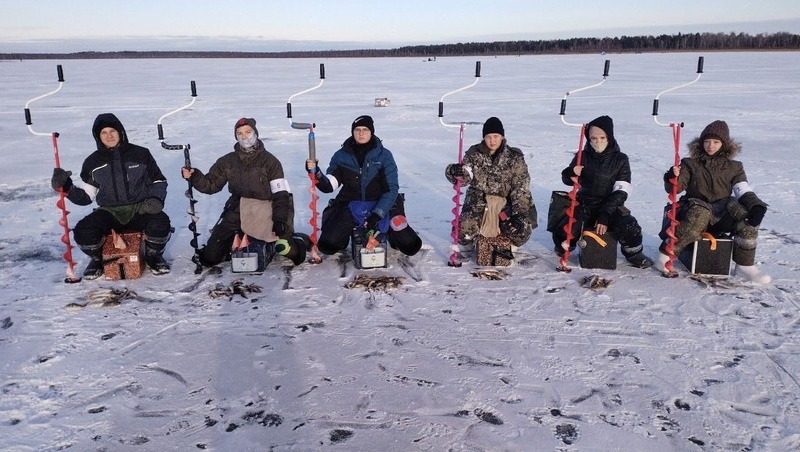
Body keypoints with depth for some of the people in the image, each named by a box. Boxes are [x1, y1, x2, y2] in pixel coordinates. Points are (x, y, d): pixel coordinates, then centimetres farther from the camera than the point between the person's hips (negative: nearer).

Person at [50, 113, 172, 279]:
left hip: (140, 209, -1)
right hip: (109, 213, 2)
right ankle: (98, 259, 10)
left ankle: (153, 256, 1)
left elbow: (158, 182, 9)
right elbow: (85, 196, 9)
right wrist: (66, 187, -9)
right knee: (83, 232, -26)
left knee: (160, 223, -33)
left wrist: (155, 199, -11)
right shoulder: (93, 162, 7)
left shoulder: (140, 154, 2)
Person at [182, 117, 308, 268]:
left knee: (285, 248, -20)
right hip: (237, 211, 3)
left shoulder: (270, 161, -4)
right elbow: (210, 185, 9)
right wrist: (193, 176, -11)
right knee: (210, 257, -1)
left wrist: (279, 220, -17)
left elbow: (281, 194, -7)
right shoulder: (227, 162, 6)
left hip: (264, 210, -3)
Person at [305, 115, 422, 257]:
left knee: (410, 245, -13)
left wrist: (377, 214, -20)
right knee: (328, 245, -18)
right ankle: (350, 229, 16)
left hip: (381, 206, -1)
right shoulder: (341, 156, 0)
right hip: (351, 206, 1)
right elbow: (328, 185, -4)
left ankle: (385, 230, 19)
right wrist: (315, 173, -25)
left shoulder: (384, 155, -5)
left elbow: (391, 189, -9)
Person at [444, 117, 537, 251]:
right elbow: (464, 178, -3)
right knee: (464, 229, -28)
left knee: (522, 231, -24)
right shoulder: (474, 153, 2)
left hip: (505, 203, 0)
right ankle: (467, 245, 13)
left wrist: (519, 214, -17)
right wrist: (454, 171, -29)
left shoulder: (514, 157, -2)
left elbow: (521, 188, -6)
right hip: (478, 201, 0)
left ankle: (510, 245, 15)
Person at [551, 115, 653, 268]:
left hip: (611, 206, -1)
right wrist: (570, 173, -20)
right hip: (585, 205, 1)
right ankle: (565, 246, 16)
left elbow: (621, 192, -9)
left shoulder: (620, 159, -5)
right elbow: (567, 179, 6)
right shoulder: (583, 157, -2)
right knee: (563, 233, -22)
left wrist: (605, 215, -21)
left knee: (630, 229, -28)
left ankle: (634, 253, 6)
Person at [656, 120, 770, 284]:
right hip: (696, 207, -3)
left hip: (722, 213, 3)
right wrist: (673, 178, -26)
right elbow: (674, 188, -1)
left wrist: (756, 206, -20)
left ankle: (745, 265, -13)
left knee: (747, 218, -26)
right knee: (700, 215, -39)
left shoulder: (734, 167, 12)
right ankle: (666, 253, -30)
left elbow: (744, 190, 0)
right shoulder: (691, 164, 6)